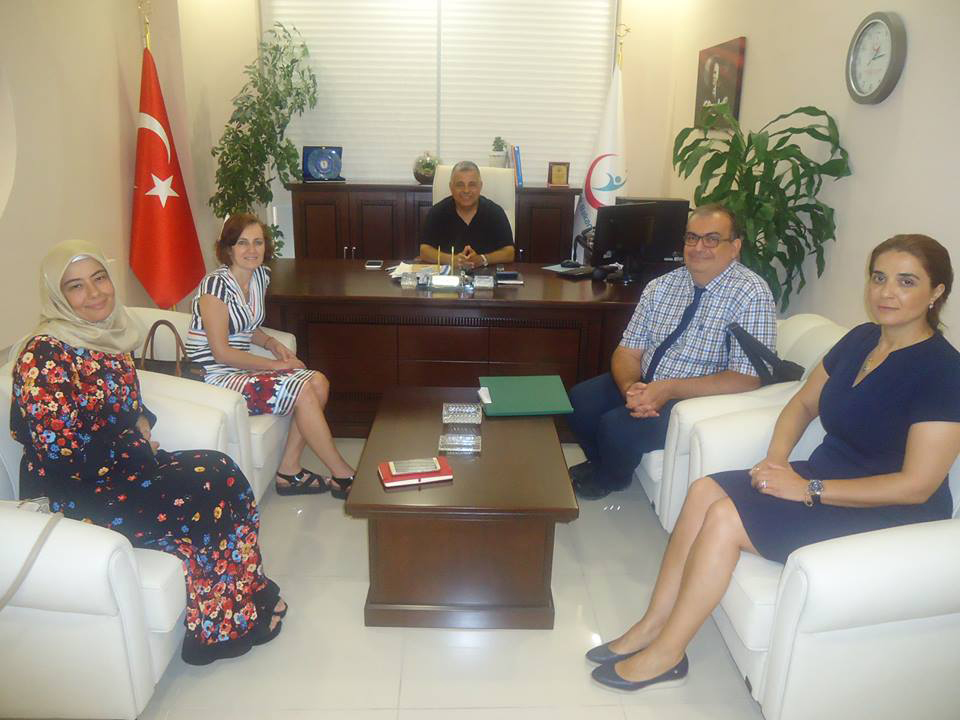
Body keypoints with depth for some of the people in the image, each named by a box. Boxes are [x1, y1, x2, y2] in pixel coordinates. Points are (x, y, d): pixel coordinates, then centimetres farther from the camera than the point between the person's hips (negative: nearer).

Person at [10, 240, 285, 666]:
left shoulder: (109, 334, 6)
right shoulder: (43, 355, -19)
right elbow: (58, 450, -21)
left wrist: (143, 427, -1)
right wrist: (136, 446, -11)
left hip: (122, 466, 8)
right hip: (73, 492, -8)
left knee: (223, 474, -12)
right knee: (204, 502, -19)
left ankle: (247, 592, 0)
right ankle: (221, 627, 0)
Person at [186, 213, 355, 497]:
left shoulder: (261, 276, 7)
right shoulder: (216, 285, -17)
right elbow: (221, 352, -19)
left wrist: (272, 343, 2)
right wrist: (275, 364, -14)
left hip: (240, 368, 8)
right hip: (213, 377, -8)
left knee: (318, 382, -10)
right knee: (303, 391, -20)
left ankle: (289, 471, -3)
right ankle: (344, 477, -8)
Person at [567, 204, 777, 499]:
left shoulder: (751, 294, -16)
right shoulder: (660, 287, 2)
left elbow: (747, 379, -21)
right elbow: (628, 352, 1)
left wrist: (668, 389, -26)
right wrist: (631, 388, -23)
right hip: (645, 383, 6)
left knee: (618, 426, -24)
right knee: (579, 400, -13)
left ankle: (610, 479, 13)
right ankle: (604, 463, 18)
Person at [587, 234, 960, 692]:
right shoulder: (861, 339, 5)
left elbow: (917, 485, -22)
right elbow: (804, 402, 14)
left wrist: (807, 490, -23)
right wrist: (777, 460, -5)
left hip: (890, 516, -8)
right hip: (823, 479, 8)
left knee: (725, 516, -22)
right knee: (705, 491, -12)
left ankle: (666, 653, -7)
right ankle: (653, 626, -5)